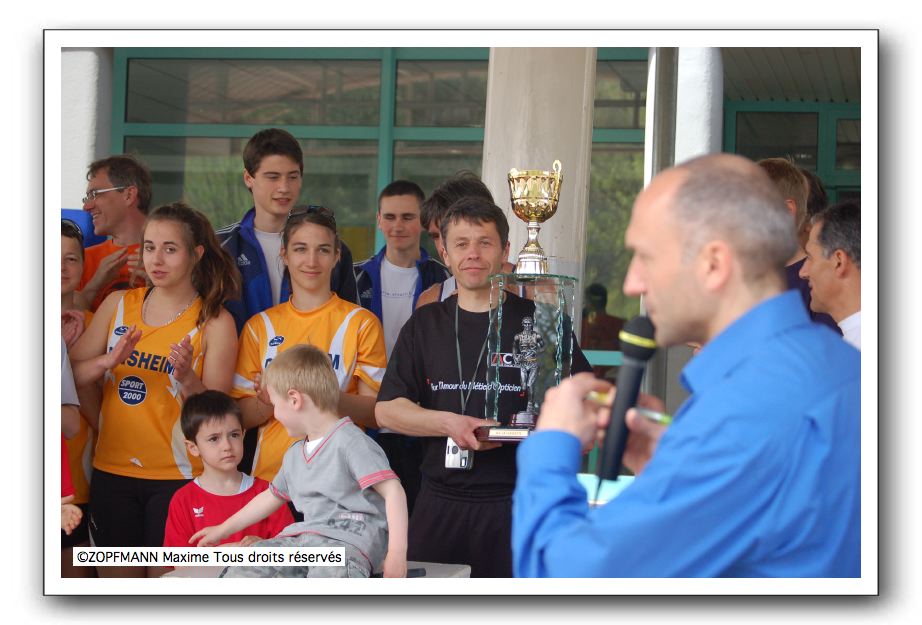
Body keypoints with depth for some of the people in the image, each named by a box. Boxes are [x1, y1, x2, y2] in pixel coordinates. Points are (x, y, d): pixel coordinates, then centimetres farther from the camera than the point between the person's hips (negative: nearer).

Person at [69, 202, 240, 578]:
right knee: (117, 577, 8)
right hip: (111, 470, 3)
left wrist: (188, 380, -25)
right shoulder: (117, 305, 6)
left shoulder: (214, 321, -4)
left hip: (177, 476, -3)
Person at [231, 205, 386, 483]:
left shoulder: (361, 322, 2)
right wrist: (273, 400, -15)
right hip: (269, 474, 2)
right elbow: (240, 416, 6)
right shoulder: (260, 325, 9)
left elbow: (376, 413, -4)